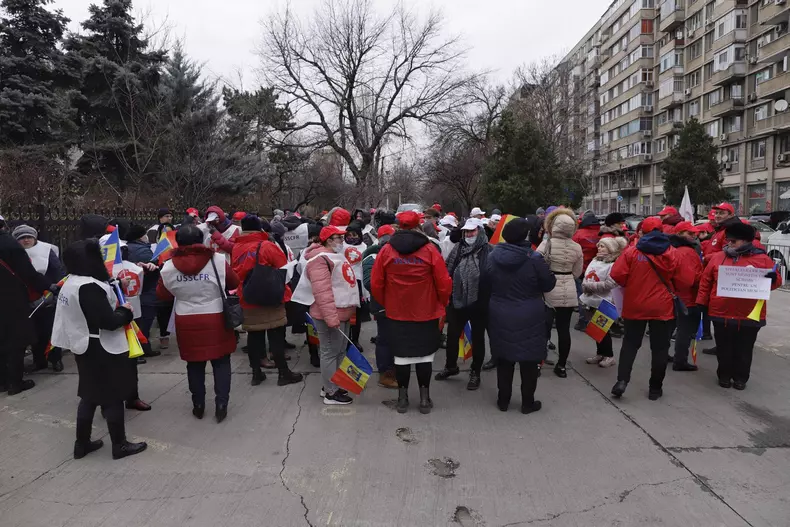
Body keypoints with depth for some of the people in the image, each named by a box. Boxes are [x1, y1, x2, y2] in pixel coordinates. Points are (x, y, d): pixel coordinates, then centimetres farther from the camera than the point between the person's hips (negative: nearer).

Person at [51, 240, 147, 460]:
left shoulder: (70, 283, 6)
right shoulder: (89, 287, -26)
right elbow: (109, 322, -26)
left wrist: (116, 307, 6)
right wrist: (125, 311, -8)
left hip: (84, 347, 9)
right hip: (103, 350, -9)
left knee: (90, 394, 19)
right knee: (113, 396, 4)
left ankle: (82, 443, 29)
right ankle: (119, 445, 16)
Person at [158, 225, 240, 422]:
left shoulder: (169, 267, -5)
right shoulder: (218, 260, -12)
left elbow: (162, 294, 8)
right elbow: (234, 283, 2)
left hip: (187, 323, 2)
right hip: (216, 320, -2)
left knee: (195, 363, 16)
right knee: (221, 362, 11)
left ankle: (198, 405, 26)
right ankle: (221, 404, 9)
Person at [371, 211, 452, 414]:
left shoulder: (386, 250, -5)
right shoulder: (430, 250, -10)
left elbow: (376, 284, -2)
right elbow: (444, 283, -8)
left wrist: (385, 304, 14)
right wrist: (441, 304, 10)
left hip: (397, 313, 1)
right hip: (427, 313, -1)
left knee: (401, 356, 10)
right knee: (424, 356, 9)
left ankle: (402, 398, 19)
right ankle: (424, 398, 16)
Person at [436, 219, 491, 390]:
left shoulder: (489, 251, -9)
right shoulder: (458, 249, 5)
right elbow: (447, 271, 7)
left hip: (479, 303, -4)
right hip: (457, 301, 4)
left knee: (477, 338, 11)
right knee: (452, 335, 15)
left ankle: (475, 372, 26)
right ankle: (451, 366, 36)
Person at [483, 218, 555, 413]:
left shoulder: (493, 256, -5)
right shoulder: (534, 258, -17)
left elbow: (486, 284, 7)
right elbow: (548, 284, -6)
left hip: (500, 315, 4)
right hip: (529, 317, -3)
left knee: (504, 359, 15)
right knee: (529, 360, 10)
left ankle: (503, 400, 24)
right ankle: (528, 402, 20)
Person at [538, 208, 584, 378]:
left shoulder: (546, 244, -12)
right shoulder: (577, 248, 1)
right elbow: (577, 273, 11)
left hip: (549, 291, -3)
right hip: (569, 292, 3)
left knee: (544, 327, 3)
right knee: (564, 329, 8)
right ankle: (562, 365, 16)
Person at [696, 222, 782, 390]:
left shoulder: (762, 258, -1)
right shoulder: (717, 257, 3)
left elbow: (776, 282, 2)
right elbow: (706, 282, 6)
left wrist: (772, 278, -22)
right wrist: (700, 303, 3)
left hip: (749, 316, -1)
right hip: (721, 314, 1)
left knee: (744, 350, 12)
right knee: (724, 349, 13)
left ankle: (740, 377, 28)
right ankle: (724, 375, 28)